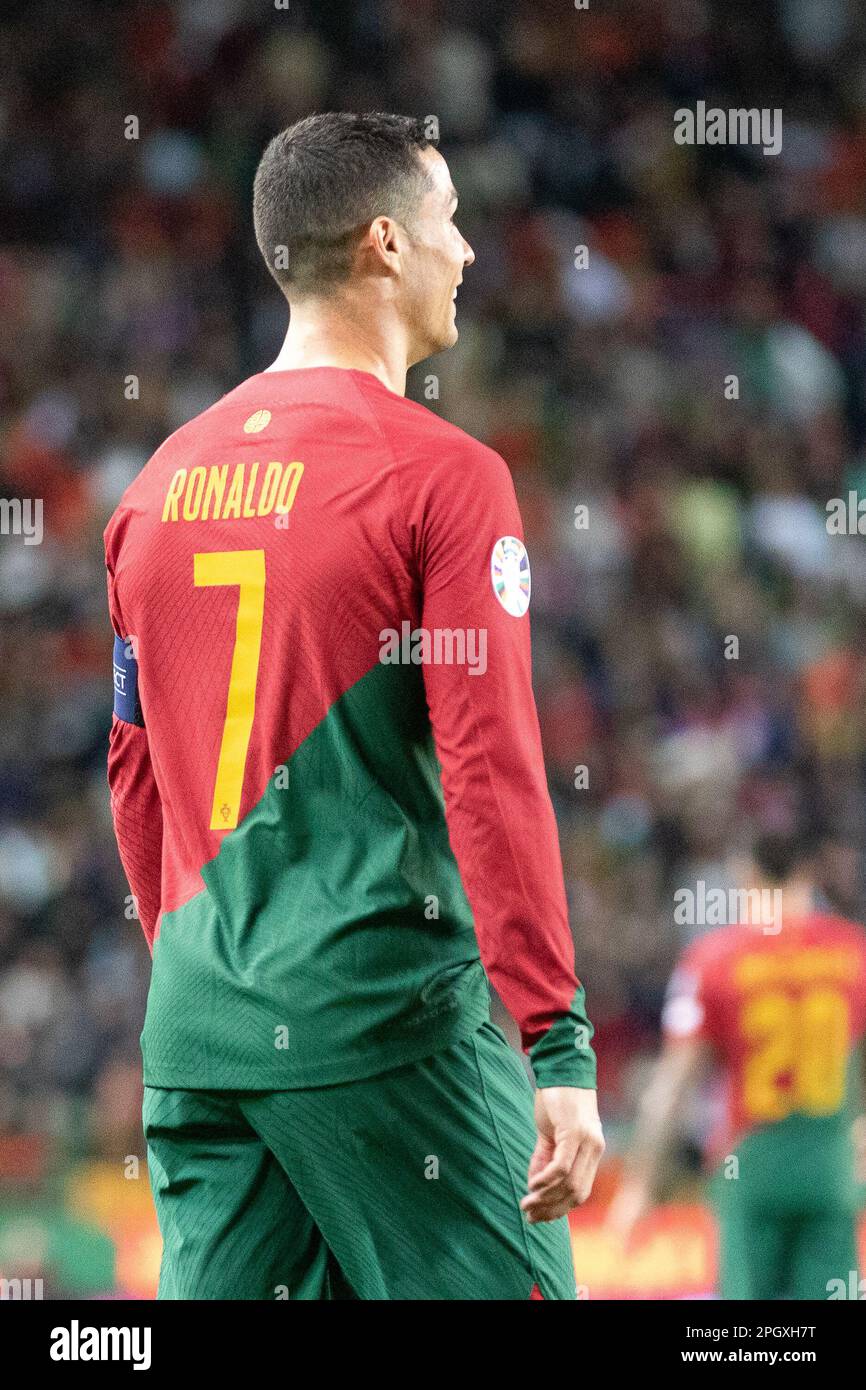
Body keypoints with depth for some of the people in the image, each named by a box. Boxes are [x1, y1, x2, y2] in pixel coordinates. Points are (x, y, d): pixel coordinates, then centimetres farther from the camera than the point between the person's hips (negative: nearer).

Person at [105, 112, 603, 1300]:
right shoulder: (438, 476, -7)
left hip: (197, 1026, 7)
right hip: (383, 1018, -7)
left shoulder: (166, 479, 12)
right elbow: (492, 776, -13)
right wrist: (561, 1050, -14)